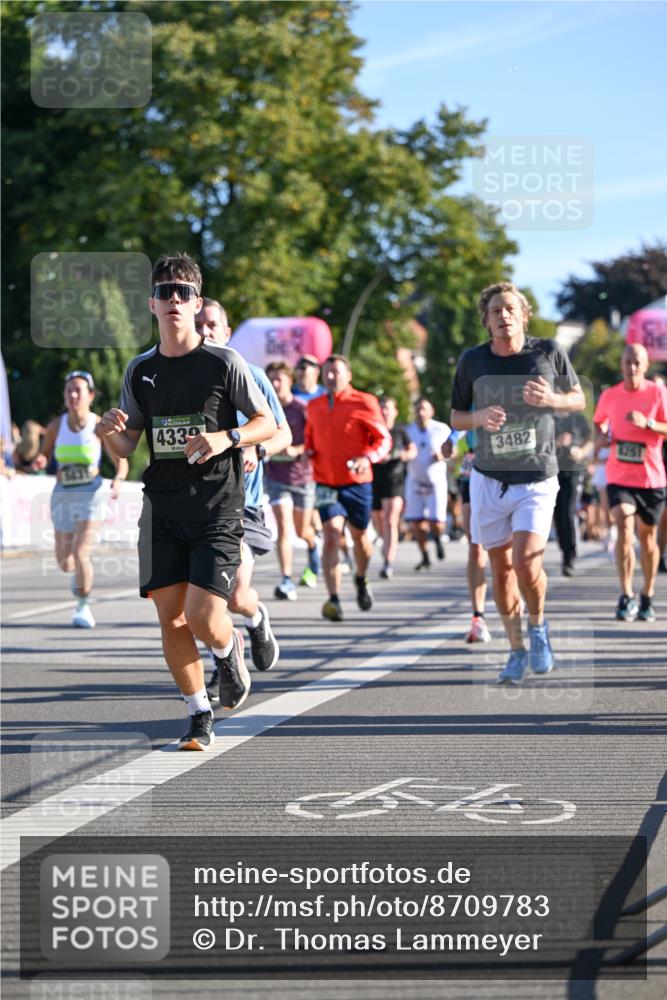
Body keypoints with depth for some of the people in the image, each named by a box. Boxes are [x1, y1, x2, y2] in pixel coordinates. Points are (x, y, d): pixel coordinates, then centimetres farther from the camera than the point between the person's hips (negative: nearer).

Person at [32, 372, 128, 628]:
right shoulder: (56, 426, 0)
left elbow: (121, 462, -3)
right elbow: (43, 455, 11)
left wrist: (118, 481, -23)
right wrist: (39, 462, -13)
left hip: (91, 494, -3)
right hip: (63, 495, 3)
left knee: (81, 554, -18)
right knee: (65, 564, 8)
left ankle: (83, 607, 2)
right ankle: (81, 573, 46)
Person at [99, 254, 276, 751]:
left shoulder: (224, 362, -4)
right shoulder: (140, 370, 9)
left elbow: (267, 424, 2)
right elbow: (127, 446, 13)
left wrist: (226, 438, -17)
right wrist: (110, 433, -10)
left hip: (218, 508, -4)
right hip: (163, 508, 4)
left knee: (204, 620, -13)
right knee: (171, 619, -1)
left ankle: (229, 651, 24)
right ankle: (200, 716, 15)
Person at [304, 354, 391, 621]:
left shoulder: (364, 403, -5)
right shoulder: (314, 406, 9)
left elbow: (384, 439, -5)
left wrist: (368, 458, -24)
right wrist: (308, 451, 3)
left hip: (357, 482, -1)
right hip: (326, 484, 1)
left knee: (359, 536, 14)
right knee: (332, 536, -16)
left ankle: (361, 580, 44)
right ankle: (334, 599, -21)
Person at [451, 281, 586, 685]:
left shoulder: (549, 352, -4)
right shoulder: (472, 361, -2)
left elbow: (579, 400, 7)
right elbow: (456, 417, 8)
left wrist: (551, 399, -15)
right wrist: (480, 417, -15)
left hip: (537, 480, -2)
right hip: (489, 479, 2)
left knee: (527, 564, -17)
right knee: (501, 568, 6)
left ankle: (539, 626, 13)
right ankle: (517, 650, 22)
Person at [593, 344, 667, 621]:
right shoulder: (610, 395, 3)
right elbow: (599, 422, 22)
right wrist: (601, 436, 1)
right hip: (619, 477, 0)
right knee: (624, 528, -19)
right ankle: (627, 596, -16)